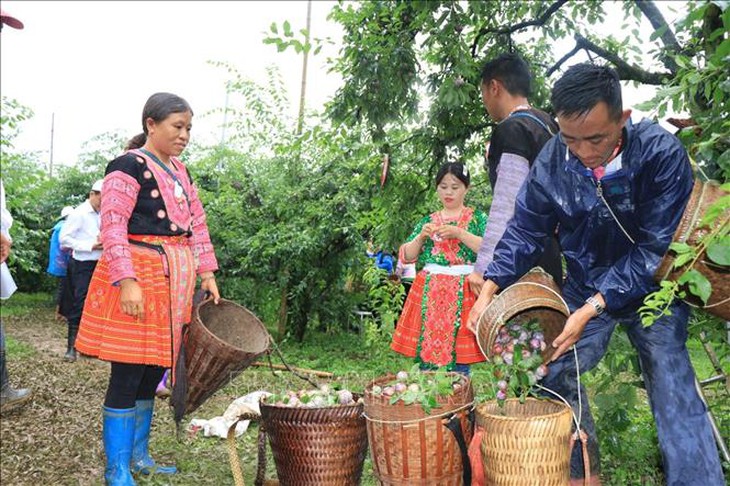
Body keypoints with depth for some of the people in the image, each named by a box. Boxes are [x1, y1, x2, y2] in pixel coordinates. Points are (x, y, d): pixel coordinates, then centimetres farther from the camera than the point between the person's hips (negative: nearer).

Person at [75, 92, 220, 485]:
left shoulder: (180, 172, 17)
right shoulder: (128, 167, -8)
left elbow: (197, 226, 19)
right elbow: (112, 227, -16)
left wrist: (206, 274, 12)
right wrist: (126, 281, -23)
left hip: (172, 284, 8)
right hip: (137, 280, -8)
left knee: (152, 374, 13)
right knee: (127, 376, -3)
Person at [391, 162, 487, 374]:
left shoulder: (477, 218, 7)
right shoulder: (428, 221, 15)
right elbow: (405, 256, 10)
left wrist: (459, 233, -16)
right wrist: (421, 236, -6)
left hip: (462, 294, -2)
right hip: (429, 295, 3)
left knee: (459, 360, -5)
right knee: (425, 355, 2)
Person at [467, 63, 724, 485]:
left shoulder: (662, 152, -25)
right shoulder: (552, 161, -15)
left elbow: (653, 248, -24)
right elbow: (525, 230, -4)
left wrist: (591, 309, -30)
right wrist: (490, 289, -15)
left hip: (651, 288, -3)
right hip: (584, 286, 4)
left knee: (673, 386, -12)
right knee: (554, 373, 4)